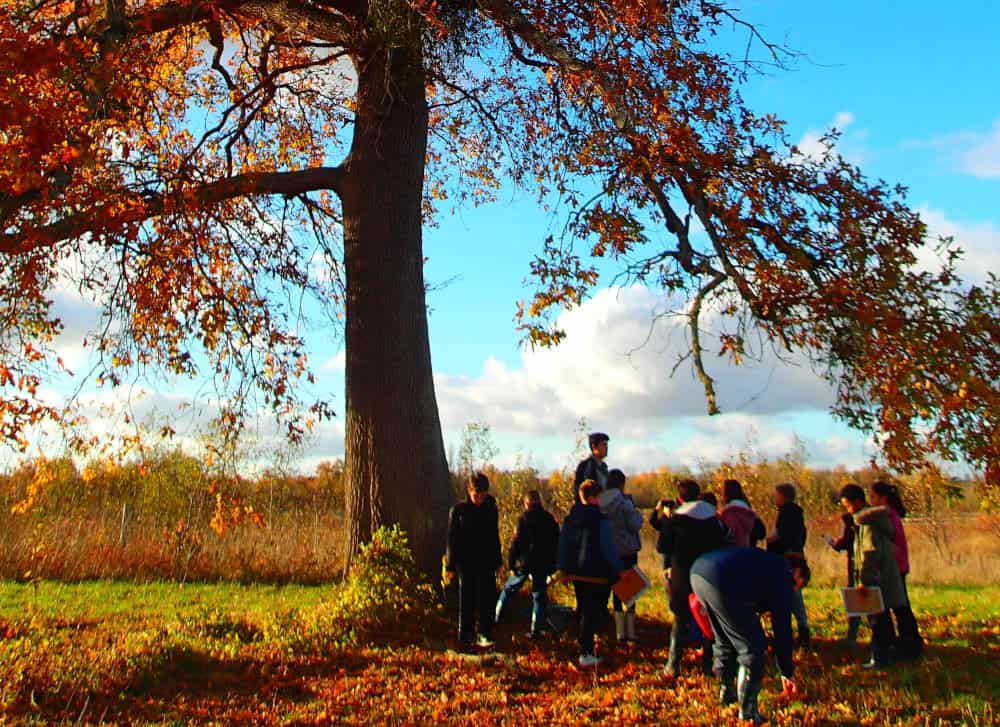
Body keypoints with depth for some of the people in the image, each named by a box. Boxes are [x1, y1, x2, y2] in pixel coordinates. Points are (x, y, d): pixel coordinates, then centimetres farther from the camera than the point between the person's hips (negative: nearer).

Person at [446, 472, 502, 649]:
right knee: (467, 600, 5)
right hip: (466, 563, -2)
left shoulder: (491, 509, 4)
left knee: (487, 599, -4)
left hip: (487, 563, 2)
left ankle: (485, 635, 1)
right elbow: (452, 539, -3)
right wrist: (450, 565, -5)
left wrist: (497, 561, 12)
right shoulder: (458, 510, -5)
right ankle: (465, 636, 13)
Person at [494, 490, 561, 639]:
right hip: (542, 565, 3)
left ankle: (495, 618, 16)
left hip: (524, 563, -2)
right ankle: (535, 630, 4)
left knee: (508, 590, 13)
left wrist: (511, 563, -5)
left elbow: (516, 542, -10)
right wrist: (552, 568, 15)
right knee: (539, 596, 7)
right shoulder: (550, 519, 6)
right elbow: (555, 544, 10)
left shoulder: (524, 518, -8)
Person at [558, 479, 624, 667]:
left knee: (583, 611, 19)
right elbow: (609, 549, -15)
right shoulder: (601, 521, -17)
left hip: (576, 573, 7)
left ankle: (587, 649, 28)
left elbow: (562, 545, 11)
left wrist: (564, 569, 19)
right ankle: (586, 654, 0)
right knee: (592, 614, 1)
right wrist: (618, 570, -4)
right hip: (597, 575, -7)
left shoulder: (569, 519, 5)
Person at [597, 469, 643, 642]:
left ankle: (620, 631, 13)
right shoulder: (624, 501, -16)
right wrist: (638, 514, 2)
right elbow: (634, 525, -18)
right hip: (627, 550, -4)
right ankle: (630, 631, 7)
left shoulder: (600, 502, -1)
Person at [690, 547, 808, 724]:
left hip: (697, 571, 9)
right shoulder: (782, 576, 11)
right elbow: (783, 628, 14)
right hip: (720, 583, -9)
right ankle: (747, 709, 10)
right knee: (753, 647, 8)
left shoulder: (767, 561, 33)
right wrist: (787, 673, 22)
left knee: (724, 641, 28)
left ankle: (727, 692, 40)